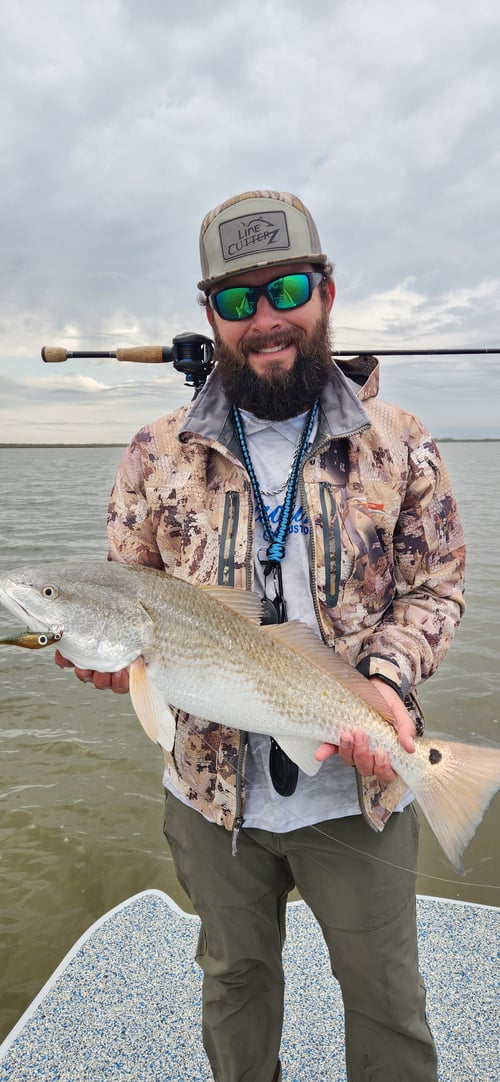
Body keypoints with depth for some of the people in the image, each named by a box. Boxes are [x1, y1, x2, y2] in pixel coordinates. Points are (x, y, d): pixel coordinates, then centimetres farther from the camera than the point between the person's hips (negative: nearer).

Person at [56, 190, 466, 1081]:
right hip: (213, 784, 2)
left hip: (357, 786, -1)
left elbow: (433, 589, -2)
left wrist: (388, 678, -20)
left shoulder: (400, 446, -5)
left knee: (388, 999, 19)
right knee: (234, 976, 26)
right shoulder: (158, 454, -3)